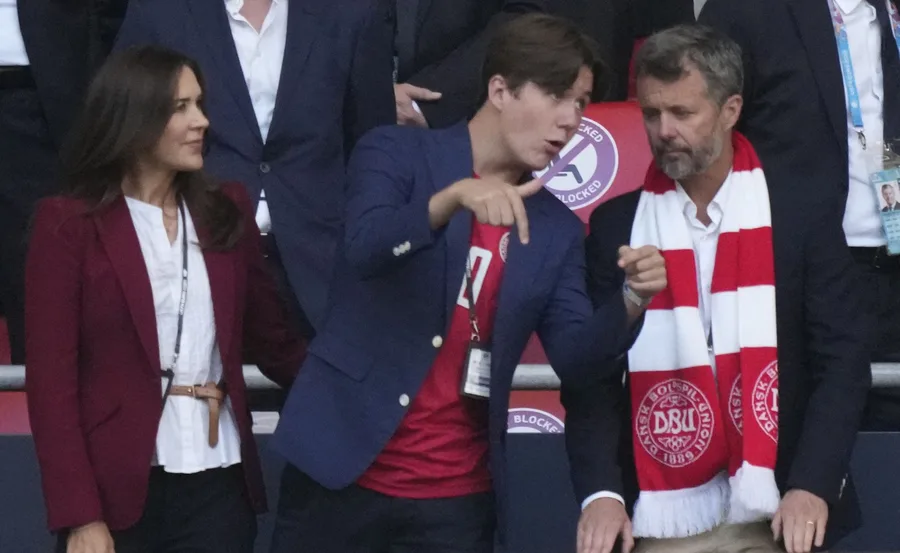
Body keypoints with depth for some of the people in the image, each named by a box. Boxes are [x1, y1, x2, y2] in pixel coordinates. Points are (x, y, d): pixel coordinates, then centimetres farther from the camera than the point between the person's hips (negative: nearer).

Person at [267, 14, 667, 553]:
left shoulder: (557, 228, 10)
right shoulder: (398, 153, -1)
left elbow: (573, 354, 0)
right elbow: (364, 250, -19)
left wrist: (631, 302, -19)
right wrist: (454, 197, -34)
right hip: (342, 468, -3)